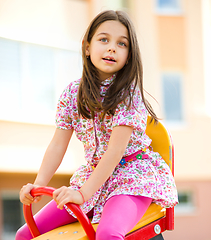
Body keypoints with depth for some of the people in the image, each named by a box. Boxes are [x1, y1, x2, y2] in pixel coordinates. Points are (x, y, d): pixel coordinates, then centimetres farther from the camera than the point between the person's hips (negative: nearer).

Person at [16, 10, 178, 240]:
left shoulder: (129, 92, -14)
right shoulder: (72, 93, 1)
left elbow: (116, 149, -22)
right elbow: (58, 145, -1)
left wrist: (83, 192, -30)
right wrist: (38, 185, -16)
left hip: (133, 174, -5)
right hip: (94, 174, 5)